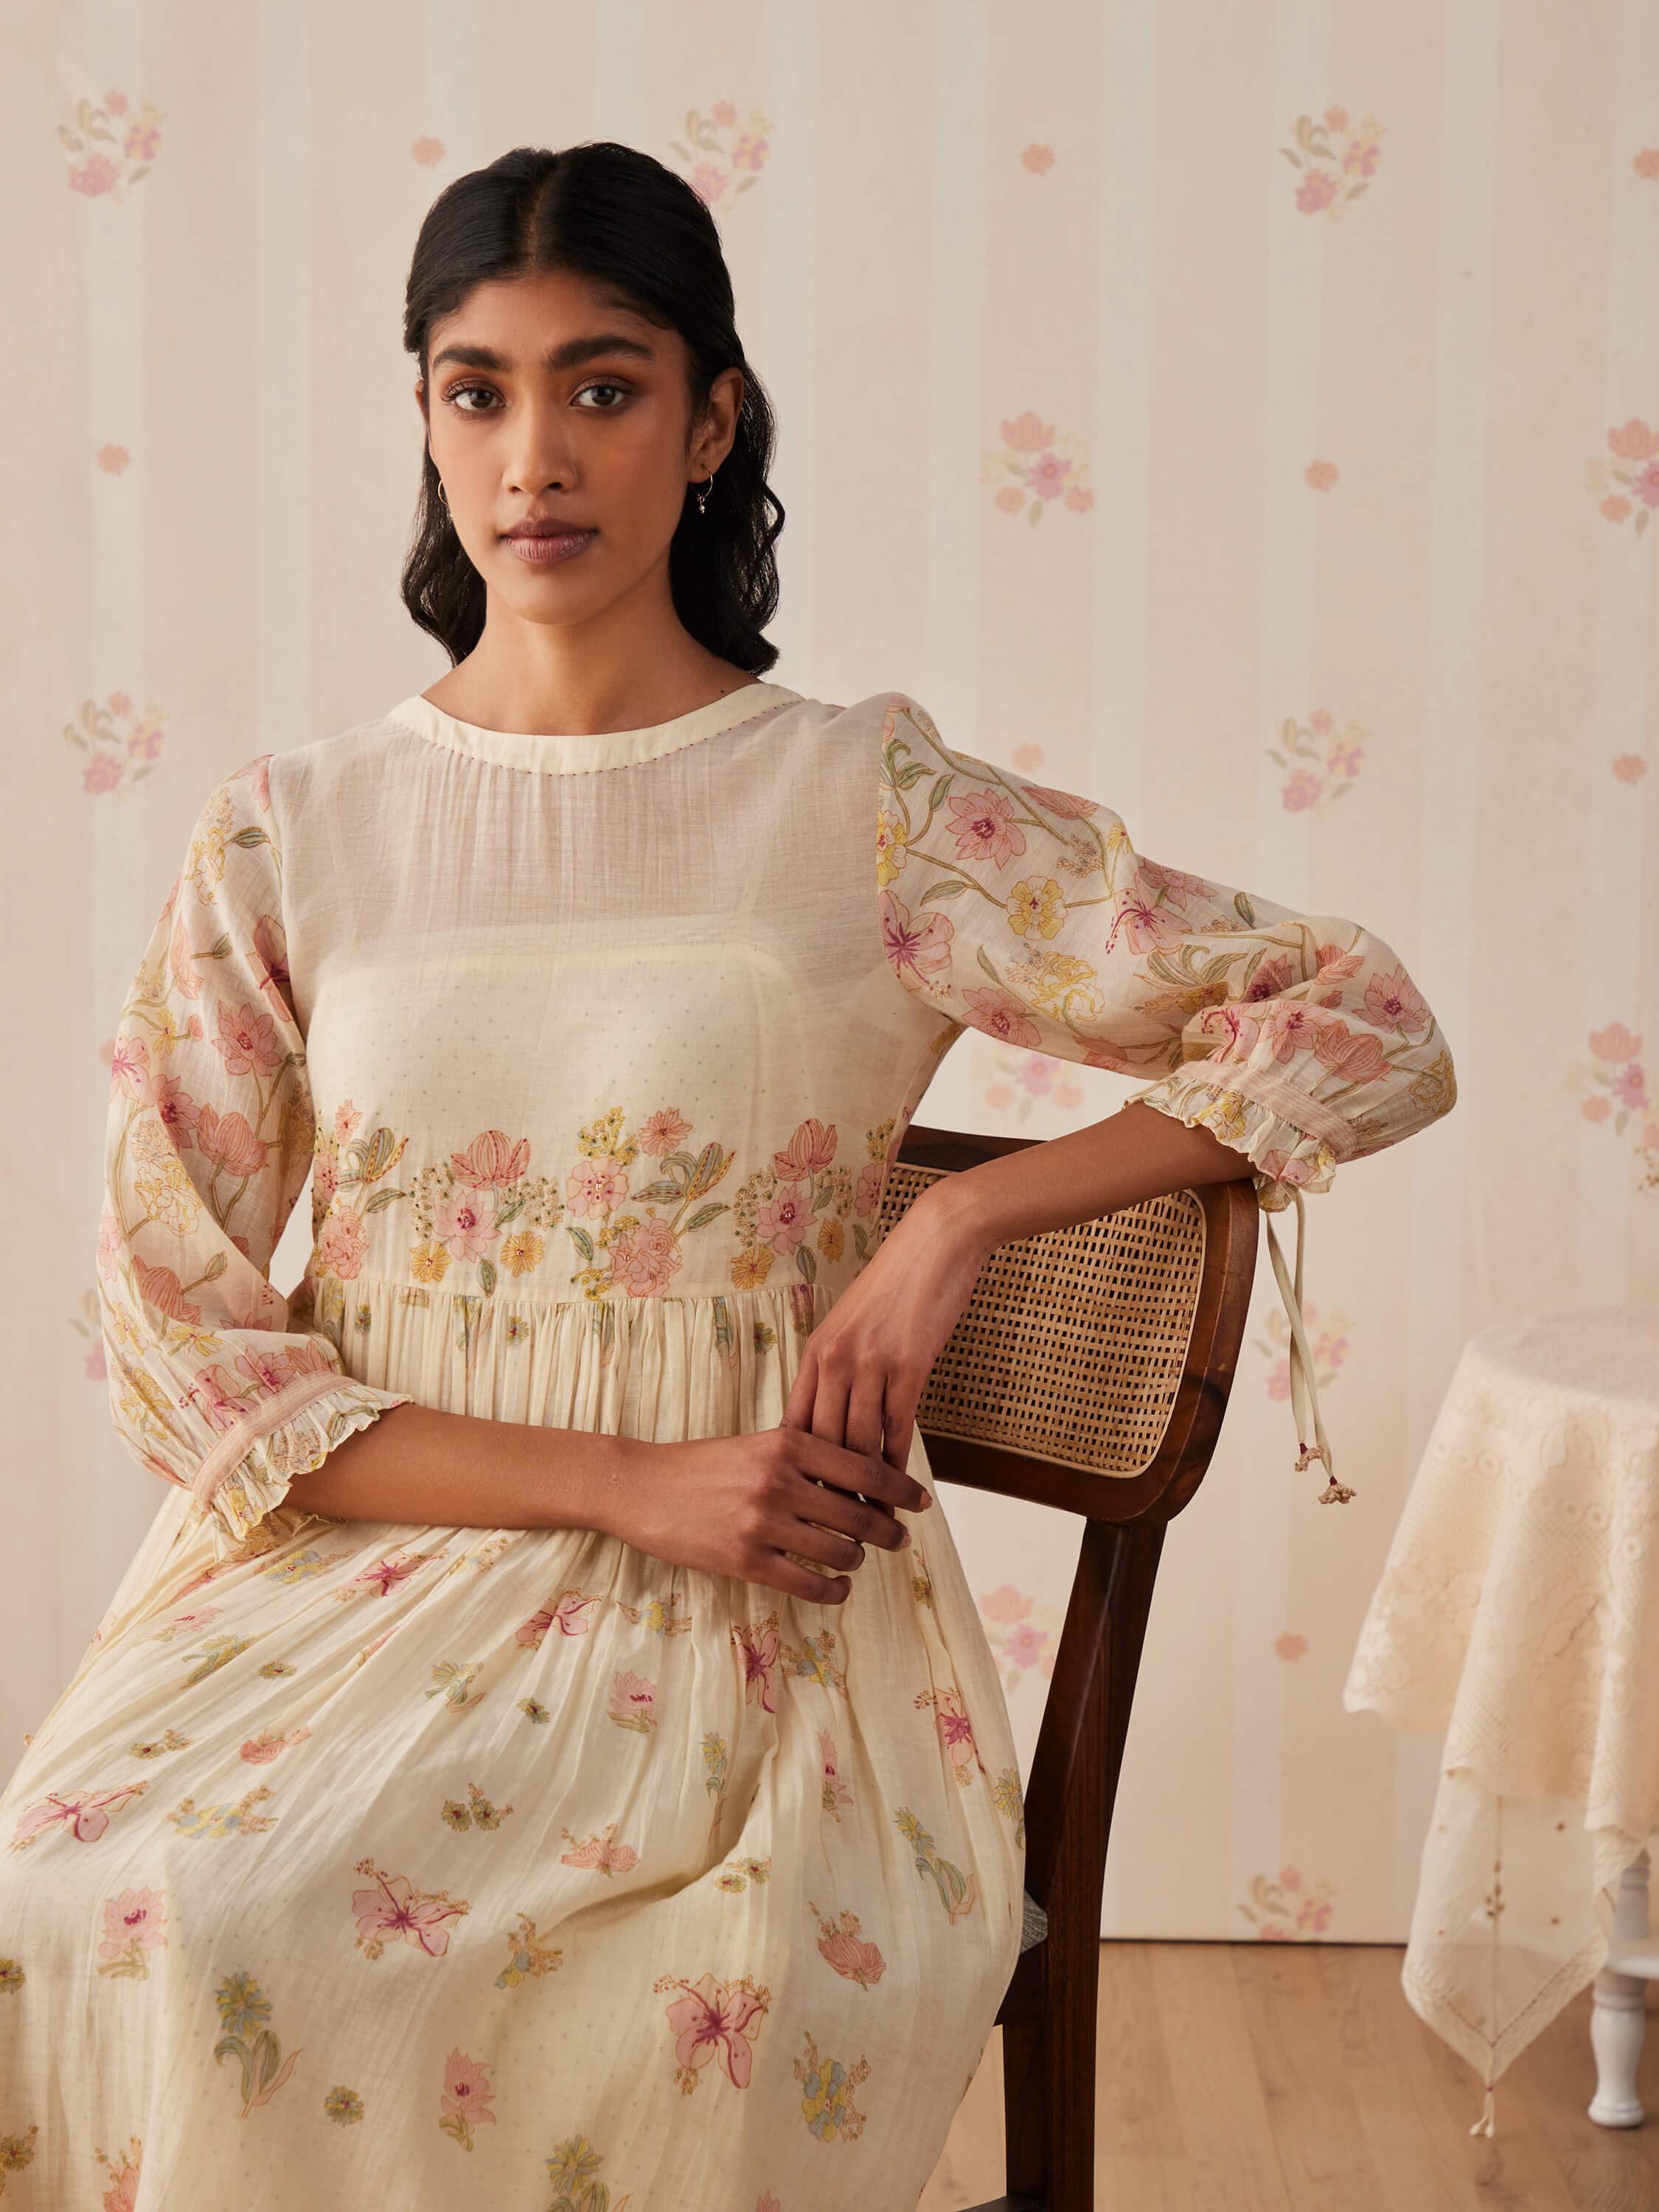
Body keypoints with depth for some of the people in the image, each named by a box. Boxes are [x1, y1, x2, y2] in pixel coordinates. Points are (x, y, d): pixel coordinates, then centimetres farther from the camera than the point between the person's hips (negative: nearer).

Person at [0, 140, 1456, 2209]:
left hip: (744, 1607, -2)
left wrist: (960, 1214, -11)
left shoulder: (870, 808, 1)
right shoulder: (289, 837, 6)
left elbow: (1372, 1030, 0)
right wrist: (627, 1478, -10)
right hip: (341, 1552, 2)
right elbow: (175, 1328, 0)